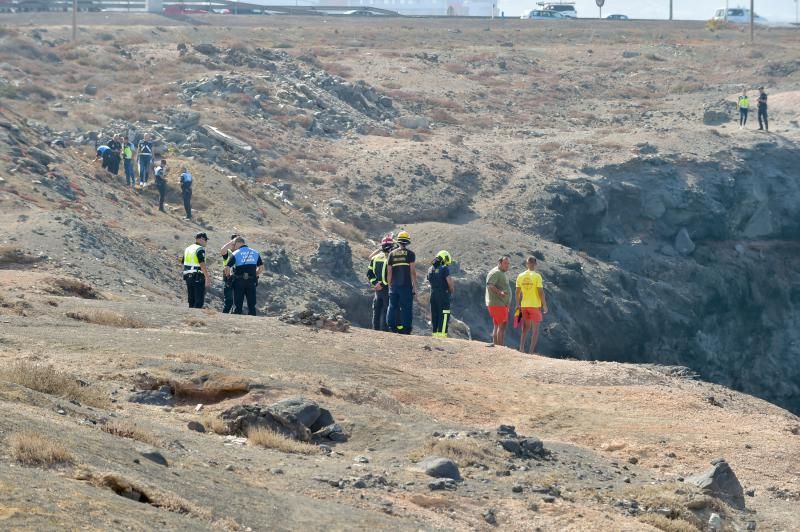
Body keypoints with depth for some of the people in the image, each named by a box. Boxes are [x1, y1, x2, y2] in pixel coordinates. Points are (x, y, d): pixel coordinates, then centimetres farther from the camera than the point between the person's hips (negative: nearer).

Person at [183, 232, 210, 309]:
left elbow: (184, 264, 19)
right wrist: (207, 277, -19)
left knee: (191, 301, 12)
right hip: (198, 278, -8)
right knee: (199, 301, -6)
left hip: (188, 277, 8)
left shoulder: (187, 249, 15)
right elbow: (202, 264, -20)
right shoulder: (200, 249, -10)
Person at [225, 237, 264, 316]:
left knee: (237, 305, 4)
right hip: (252, 282, 3)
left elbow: (227, 268, -8)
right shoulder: (255, 253, 8)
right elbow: (261, 268, 10)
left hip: (239, 282, -3)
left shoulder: (235, 254, -4)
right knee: (251, 305, 8)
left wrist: (228, 275, 11)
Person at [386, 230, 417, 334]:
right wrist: (414, 288, -2)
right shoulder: (410, 254, -2)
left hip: (394, 286, 3)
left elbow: (389, 272, 9)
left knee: (393, 307, 9)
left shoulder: (392, 254, 9)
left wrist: (389, 286, 16)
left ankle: (392, 328, 6)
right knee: (406, 308, -2)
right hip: (406, 286, -3)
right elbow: (413, 272, -5)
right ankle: (405, 330, -6)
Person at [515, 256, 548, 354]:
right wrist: (544, 305, -4)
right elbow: (541, 292, -13)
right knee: (535, 329, 4)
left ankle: (521, 348, 2)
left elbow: (518, 292, 6)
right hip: (535, 305, -4)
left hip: (524, 305, 4)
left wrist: (518, 304, 18)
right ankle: (531, 351, -2)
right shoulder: (537, 276, -11)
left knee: (526, 328, 17)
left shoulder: (520, 276, 2)